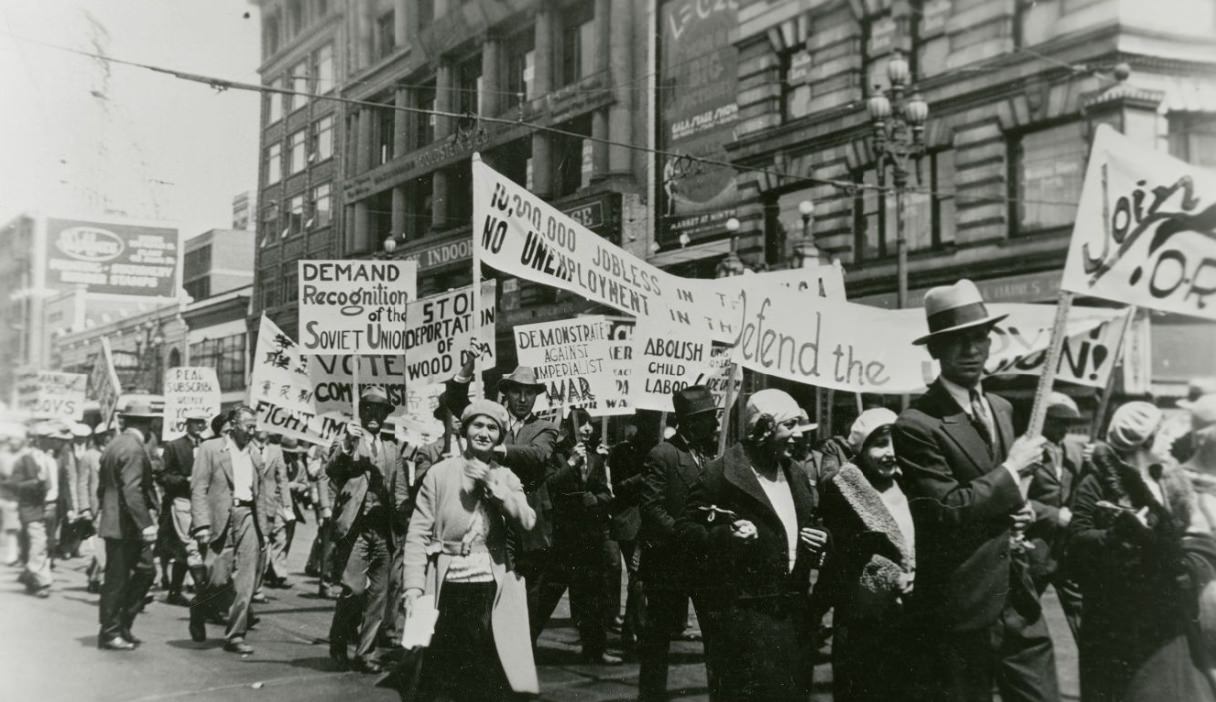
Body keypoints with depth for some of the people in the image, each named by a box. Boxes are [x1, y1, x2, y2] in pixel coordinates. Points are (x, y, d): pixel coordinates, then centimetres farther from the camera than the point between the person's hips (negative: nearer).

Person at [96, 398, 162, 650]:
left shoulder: (114, 445, 14)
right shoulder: (134, 449, -16)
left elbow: (102, 486, 19)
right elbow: (132, 490, -24)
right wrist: (145, 524, -24)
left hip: (113, 523, 10)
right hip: (126, 526, -10)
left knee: (146, 570, 12)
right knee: (117, 580, -1)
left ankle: (122, 626, 16)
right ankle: (110, 633, 7)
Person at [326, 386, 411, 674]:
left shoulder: (392, 450, 19)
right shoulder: (346, 442, 7)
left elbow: (401, 492, 16)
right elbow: (331, 472, -11)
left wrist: (403, 528, 4)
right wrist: (346, 446, -27)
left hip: (384, 529, 4)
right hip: (356, 527, -4)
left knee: (378, 595, 3)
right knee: (354, 589, -14)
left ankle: (365, 653, 12)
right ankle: (338, 642, 9)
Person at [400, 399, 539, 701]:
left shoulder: (507, 479, 10)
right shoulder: (439, 473, 3)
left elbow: (526, 522, -6)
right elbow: (418, 533, -1)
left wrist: (493, 484, -14)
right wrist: (414, 587, -10)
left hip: (492, 589, 1)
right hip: (446, 588, -1)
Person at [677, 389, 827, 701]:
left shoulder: (795, 474, 14)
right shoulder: (722, 473, -9)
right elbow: (685, 529, -8)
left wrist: (819, 541, 5)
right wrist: (726, 535, -25)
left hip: (794, 611, 7)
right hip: (742, 614, -7)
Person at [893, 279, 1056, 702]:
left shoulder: (1001, 409, 12)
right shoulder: (916, 426, -15)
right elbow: (947, 511, -22)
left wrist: (1019, 508, 4)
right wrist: (1011, 471, -13)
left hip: (1019, 603, 7)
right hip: (960, 614, -7)